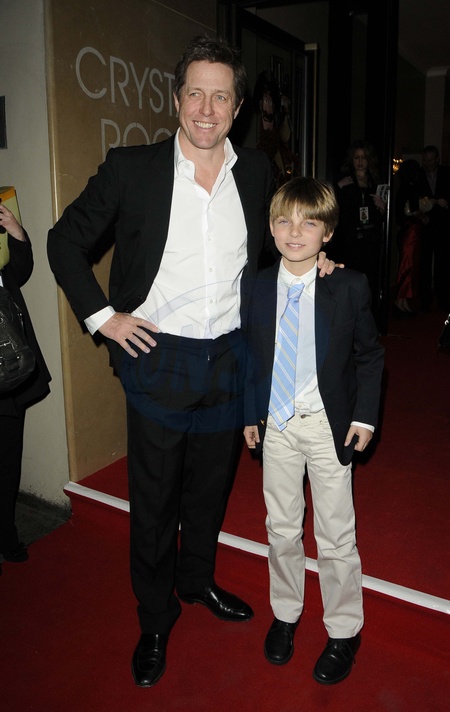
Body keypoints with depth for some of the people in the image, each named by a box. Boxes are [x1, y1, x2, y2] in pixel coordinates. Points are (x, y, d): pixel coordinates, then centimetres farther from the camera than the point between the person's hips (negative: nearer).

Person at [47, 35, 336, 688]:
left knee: (211, 486, 20)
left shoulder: (257, 171, 3)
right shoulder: (132, 168, -7)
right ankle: (155, 620, 32)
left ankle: (198, 579, 46)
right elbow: (66, 240, 1)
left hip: (229, 359, 3)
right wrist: (100, 315, -7)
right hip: (159, 359, -3)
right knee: (154, 499, 10)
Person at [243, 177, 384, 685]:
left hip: (329, 424, -2)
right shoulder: (257, 287, -3)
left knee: (336, 534, 9)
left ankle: (343, 632, 30)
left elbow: (370, 355, -2)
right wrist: (250, 415, 5)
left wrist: (364, 416, -6)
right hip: (276, 423, 3)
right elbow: (251, 354, 5)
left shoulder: (349, 286, -10)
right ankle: (285, 614, 39)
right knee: (281, 527, 17)